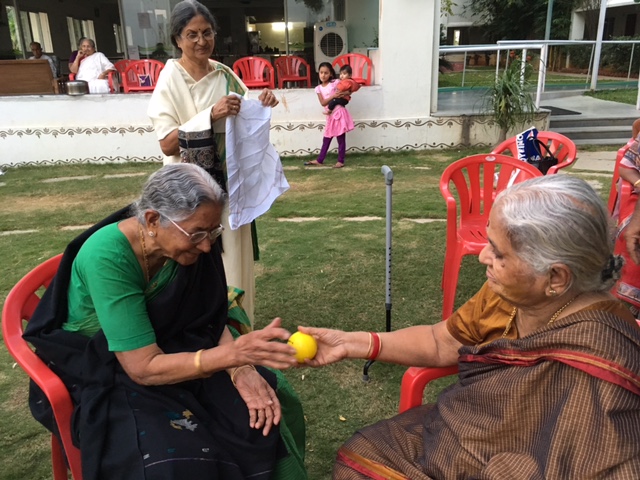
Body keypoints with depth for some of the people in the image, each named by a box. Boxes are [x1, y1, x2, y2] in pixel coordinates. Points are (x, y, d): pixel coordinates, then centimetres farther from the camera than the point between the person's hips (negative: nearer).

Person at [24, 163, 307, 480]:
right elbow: (144, 368, -31)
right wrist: (235, 353, -41)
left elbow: (209, 316, -6)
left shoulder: (189, 243, -15)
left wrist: (241, 369, -25)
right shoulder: (107, 257, -32)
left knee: (266, 405, -9)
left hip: (164, 345, 5)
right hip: (98, 370, -5)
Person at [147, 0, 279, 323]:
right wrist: (210, 115, -26)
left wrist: (261, 106, -6)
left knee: (234, 256, 12)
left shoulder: (224, 74, 5)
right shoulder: (170, 80, -9)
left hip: (230, 181, 5)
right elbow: (167, 144, -16)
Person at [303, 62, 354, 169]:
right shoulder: (318, 88, 5)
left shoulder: (335, 83, -5)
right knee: (326, 139, 13)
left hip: (339, 113, -5)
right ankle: (320, 160, 21)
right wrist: (333, 96, -19)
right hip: (330, 115, 5)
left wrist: (344, 94, -27)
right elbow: (323, 103, -6)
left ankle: (341, 161, 10)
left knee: (341, 138, 2)